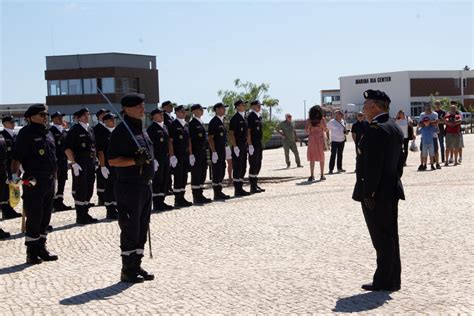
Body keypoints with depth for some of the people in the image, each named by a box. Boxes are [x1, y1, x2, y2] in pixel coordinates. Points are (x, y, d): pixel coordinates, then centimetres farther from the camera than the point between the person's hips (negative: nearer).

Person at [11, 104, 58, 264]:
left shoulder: (48, 133, 15)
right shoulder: (26, 133, -10)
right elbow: (16, 157, -17)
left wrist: (54, 178, 22)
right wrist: (15, 174, -30)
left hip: (49, 182, 8)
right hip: (33, 182, -8)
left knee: (45, 218, 13)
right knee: (34, 218, -2)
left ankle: (41, 248, 24)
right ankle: (32, 253, 7)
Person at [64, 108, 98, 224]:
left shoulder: (90, 130, 14)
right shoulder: (75, 130, -8)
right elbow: (67, 148, -13)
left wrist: (94, 161, 15)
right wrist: (74, 163, -18)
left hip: (90, 164, 7)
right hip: (79, 164, -7)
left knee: (89, 190, 11)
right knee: (80, 190, -3)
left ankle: (85, 214, 20)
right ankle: (80, 216, 4)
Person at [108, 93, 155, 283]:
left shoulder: (141, 129, 14)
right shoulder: (121, 131, -13)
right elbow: (112, 160, -17)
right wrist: (135, 160, -26)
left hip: (145, 185, 9)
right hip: (129, 187, -9)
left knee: (142, 229, 13)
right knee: (130, 230, -2)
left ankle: (136, 266, 22)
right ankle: (127, 271, 7)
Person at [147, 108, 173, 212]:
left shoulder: (165, 127, 16)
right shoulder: (151, 128, -8)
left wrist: (169, 156, 17)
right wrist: (153, 159, -19)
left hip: (166, 158, 8)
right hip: (157, 158, -8)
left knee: (165, 180, 10)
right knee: (157, 180, -3)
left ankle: (161, 201, 19)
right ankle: (156, 204, 3)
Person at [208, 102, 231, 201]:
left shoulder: (221, 121, 15)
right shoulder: (213, 122, -13)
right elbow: (210, 138, -17)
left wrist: (225, 147, 19)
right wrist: (214, 152, -20)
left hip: (222, 151, 9)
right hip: (216, 151, -9)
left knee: (222, 172, 12)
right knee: (217, 172, -4)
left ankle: (219, 192, 19)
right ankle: (216, 194, 2)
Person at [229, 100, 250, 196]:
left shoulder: (244, 118, 15)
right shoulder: (235, 118, -11)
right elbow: (231, 134, -15)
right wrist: (235, 147, -19)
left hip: (244, 147, 9)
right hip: (237, 147, -9)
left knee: (243, 169, 11)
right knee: (237, 169, -5)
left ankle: (240, 188, 18)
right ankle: (237, 190, -1)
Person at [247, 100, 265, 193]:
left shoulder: (259, 116, 15)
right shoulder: (250, 117, -12)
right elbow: (248, 132, -16)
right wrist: (250, 145, -21)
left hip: (259, 144, 9)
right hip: (253, 145, -9)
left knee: (258, 165, 13)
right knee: (253, 165, -6)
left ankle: (255, 185, 20)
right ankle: (253, 187, -2)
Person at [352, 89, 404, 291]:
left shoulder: (376, 130, -18)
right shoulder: (395, 128, 13)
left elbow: (373, 166, -22)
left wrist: (368, 193, -20)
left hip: (376, 193, -10)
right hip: (391, 190, 10)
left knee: (381, 237, -3)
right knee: (390, 236, 14)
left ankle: (384, 281, 5)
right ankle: (392, 279, 21)